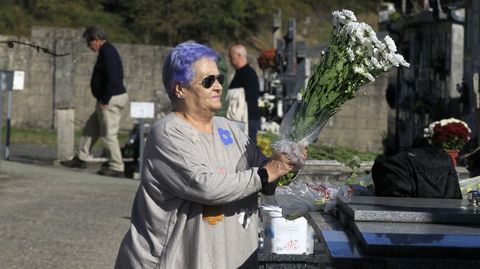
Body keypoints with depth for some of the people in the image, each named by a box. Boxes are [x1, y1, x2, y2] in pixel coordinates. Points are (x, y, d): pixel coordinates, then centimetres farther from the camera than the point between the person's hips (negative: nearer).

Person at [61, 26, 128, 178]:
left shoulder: (107, 53, -17)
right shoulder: (107, 51, 16)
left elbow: (113, 79, -25)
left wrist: (105, 100, -21)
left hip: (111, 100, -11)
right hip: (110, 99, 11)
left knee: (108, 134, -6)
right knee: (91, 128, 17)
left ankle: (116, 167, -2)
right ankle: (81, 158, 26)